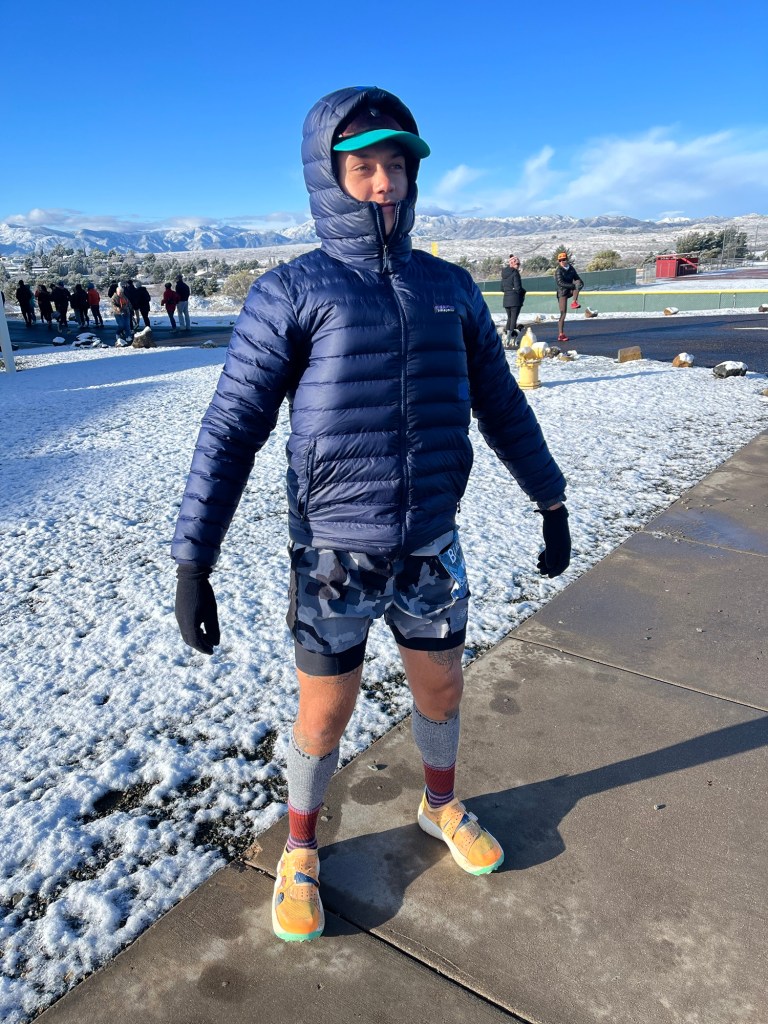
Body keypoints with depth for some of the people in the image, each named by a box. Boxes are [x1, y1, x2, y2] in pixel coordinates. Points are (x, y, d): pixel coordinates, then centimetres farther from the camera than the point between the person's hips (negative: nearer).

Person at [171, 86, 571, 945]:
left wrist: (552, 505, 14)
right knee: (325, 718, 10)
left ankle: (440, 806, 50)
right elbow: (230, 432, -11)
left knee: (441, 692, 19)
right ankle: (300, 851, 39)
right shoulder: (290, 292, -9)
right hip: (334, 556, -4)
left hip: (430, 547, 4)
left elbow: (501, 407, 12)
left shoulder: (450, 288, 4)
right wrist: (191, 564, -14)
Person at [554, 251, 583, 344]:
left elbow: (576, 277, 15)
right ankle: (560, 334, -7)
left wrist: (579, 283, -9)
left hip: (570, 290, 6)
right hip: (562, 292, -6)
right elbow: (560, 283, -23)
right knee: (563, 313, -10)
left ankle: (574, 302, -25)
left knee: (579, 283, -23)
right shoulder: (558, 270, -12)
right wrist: (573, 285, -28)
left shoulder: (571, 267, 6)